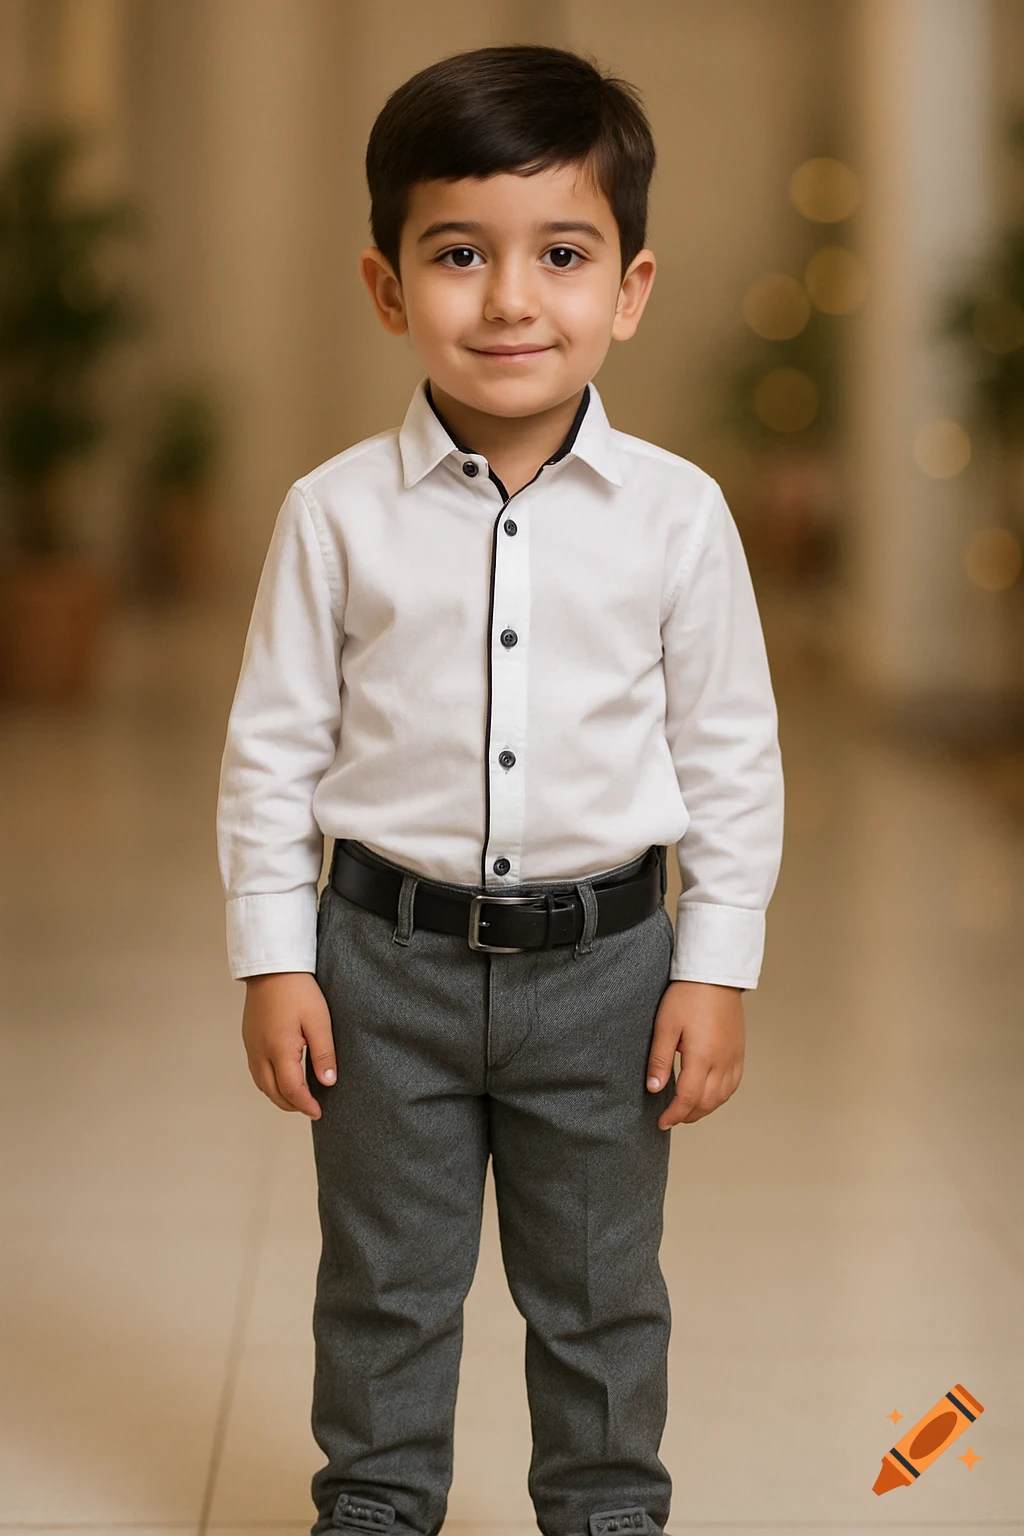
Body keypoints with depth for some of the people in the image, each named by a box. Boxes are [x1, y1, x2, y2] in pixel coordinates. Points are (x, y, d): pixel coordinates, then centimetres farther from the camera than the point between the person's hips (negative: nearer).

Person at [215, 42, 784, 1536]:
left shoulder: (677, 513, -7)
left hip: (603, 956, 0)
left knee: (600, 1286, 16)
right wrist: (274, 960, -2)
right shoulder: (337, 514, -7)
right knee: (385, 1280, 16)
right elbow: (273, 744, -1)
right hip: (389, 951, 0)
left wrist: (717, 968, -2)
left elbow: (734, 752, -1)